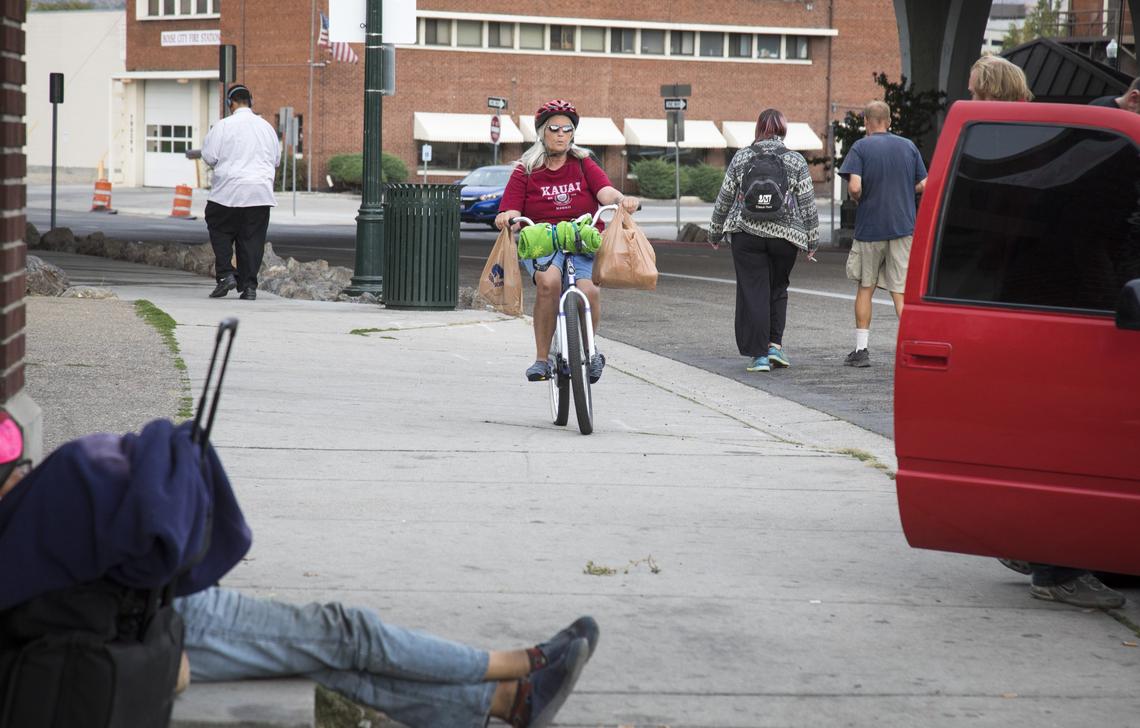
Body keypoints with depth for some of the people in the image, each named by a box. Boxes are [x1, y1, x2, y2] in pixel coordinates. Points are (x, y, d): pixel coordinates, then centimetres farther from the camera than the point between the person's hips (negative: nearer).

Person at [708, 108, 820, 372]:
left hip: (746, 232, -1)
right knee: (778, 290, 18)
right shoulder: (796, 161, 1)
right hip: (785, 235, 1)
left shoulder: (741, 158, 2)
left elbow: (724, 199, 6)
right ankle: (775, 345, 7)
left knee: (753, 292, 1)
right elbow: (808, 204, 1)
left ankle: (759, 355, -2)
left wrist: (715, 232, 17)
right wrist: (812, 241, 8)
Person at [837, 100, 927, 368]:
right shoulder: (908, 146, 6)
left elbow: (855, 187, -17)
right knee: (901, 290, 2)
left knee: (865, 288, 11)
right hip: (904, 226, 2)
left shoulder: (861, 147, -5)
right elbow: (923, 185, 5)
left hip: (870, 227, -2)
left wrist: (857, 198, 4)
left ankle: (861, 349, 12)